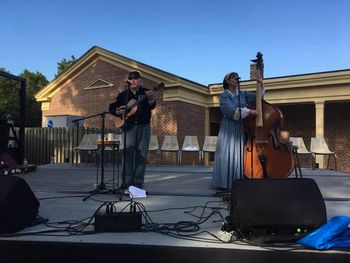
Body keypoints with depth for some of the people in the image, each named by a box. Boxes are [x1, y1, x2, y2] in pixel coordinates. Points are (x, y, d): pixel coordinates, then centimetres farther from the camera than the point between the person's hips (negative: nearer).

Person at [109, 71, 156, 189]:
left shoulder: (146, 92, 5)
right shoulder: (123, 94, 10)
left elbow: (152, 106, -12)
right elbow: (111, 107, 13)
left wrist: (151, 99, -33)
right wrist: (118, 111, -8)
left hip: (144, 126, 0)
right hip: (129, 127, 1)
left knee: (141, 154, 1)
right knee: (128, 152, -6)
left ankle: (138, 182, 7)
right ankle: (127, 181, -1)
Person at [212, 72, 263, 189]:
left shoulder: (242, 94, 15)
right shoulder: (224, 95, -2)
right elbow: (231, 111, -17)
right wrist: (248, 111, -25)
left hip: (241, 129, 5)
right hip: (229, 129, -4)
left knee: (240, 155, 1)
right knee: (228, 155, -7)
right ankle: (226, 183, -2)